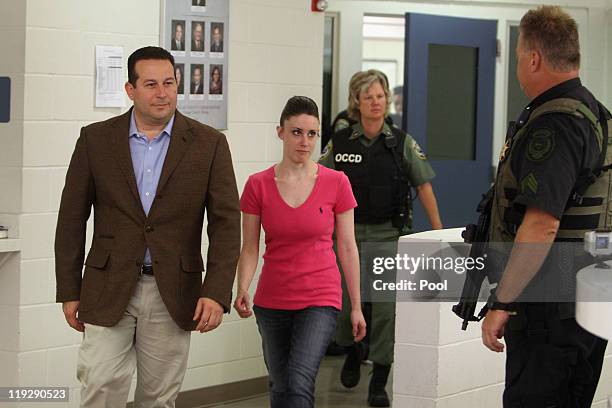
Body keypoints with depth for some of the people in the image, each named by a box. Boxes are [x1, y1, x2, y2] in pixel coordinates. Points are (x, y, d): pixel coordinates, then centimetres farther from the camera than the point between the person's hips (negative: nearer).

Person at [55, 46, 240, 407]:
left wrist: (217, 293, -12)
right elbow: (72, 218, 5)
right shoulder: (96, 139, 1)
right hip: (109, 291, 0)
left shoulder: (209, 144, -1)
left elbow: (226, 222, -2)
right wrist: (69, 291, 2)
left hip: (173, 294, 0)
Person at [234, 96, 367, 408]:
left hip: (320, 299, -3)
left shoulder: (336, 183, -5)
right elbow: (249, 248, 1)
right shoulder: (258, 185, -2)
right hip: (272, 301, 3)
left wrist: (356, 307, 3)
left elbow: (347, 247, 1)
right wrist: (242, 291, -17)